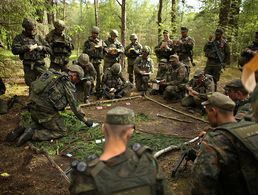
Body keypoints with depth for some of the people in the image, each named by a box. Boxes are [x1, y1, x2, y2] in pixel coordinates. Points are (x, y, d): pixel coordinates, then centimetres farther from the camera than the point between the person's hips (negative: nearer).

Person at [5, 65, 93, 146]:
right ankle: (32, 134, -5)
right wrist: (86, 120, 5)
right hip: (45, 110, -8)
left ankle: (23, 129, 11)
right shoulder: (67, 83, -7)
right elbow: (74, 105, -5)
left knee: (40, 123, 34)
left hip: (33, 107, 8)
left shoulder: (53, 74, 15)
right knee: (61, 132, 7)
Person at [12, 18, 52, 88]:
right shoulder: (19, 38, 6)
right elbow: (14, 50, -10)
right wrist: (28, 47, -13)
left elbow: (49, 50, 11)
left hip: (40, 65, 2)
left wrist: (41, 47, -8)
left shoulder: (39, 37, 13)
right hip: (29, 66, -1)